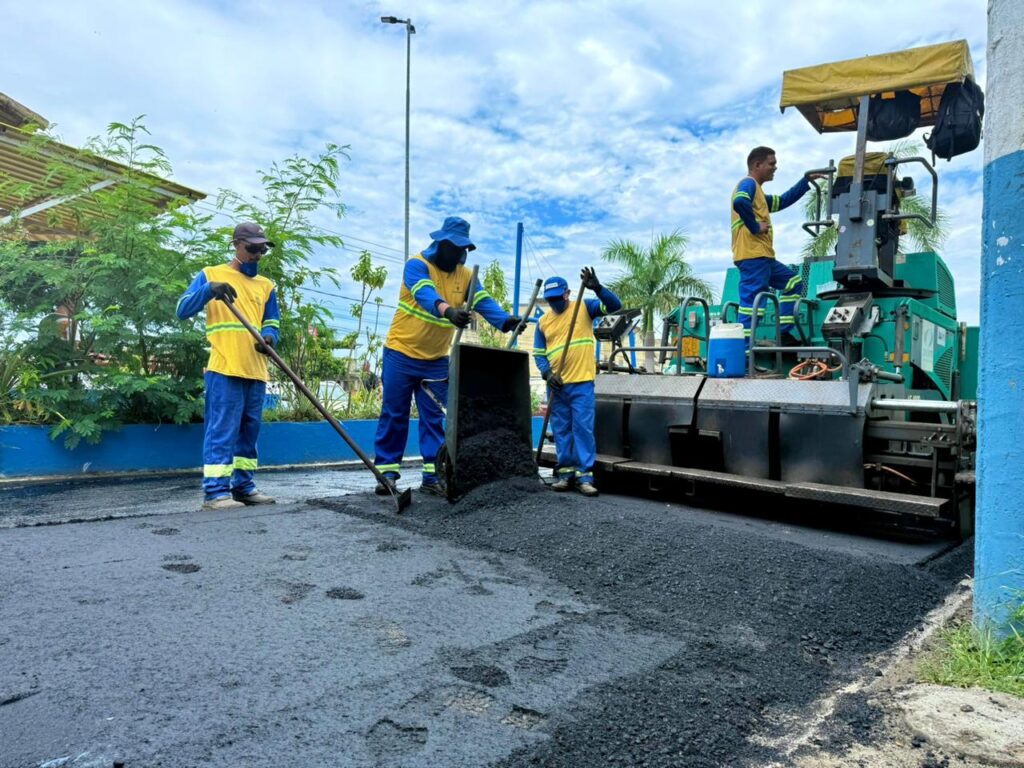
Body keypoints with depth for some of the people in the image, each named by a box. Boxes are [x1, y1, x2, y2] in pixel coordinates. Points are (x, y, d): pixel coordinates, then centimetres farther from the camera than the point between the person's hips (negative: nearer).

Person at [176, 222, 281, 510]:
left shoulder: (265, 285, 18)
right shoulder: (211, 274, 6)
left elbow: (272, 324, 15)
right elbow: (183, 309, -2)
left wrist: (269, 338, -9)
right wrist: (209, 289, -19)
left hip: (256, 370, 5)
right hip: (224, 368, -5)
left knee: (249, 430, 10)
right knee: (222, 430, -8)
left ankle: (244, 486, 18)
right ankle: (215, 491, -6)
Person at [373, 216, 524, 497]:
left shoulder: (465, 274, 2)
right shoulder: (417, 264, -14)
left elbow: (484, 302, -11)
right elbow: (425, 295, -34)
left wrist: (506, 321, -31)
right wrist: (448, 310, -54)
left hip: (436, 360, 4)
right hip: (402, 353, -4)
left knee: (434, 418, 5)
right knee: (394, 415, 2)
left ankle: (433, 476, 10)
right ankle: (387, 472, 12)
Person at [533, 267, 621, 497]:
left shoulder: (585, 307, 2)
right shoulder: (543, 321, 10)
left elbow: (615, 305, -8)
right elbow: (538, 354, 11)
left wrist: (597, 288, -24)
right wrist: (547, 373, -7)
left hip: (582, 382, -4)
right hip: (556, 384, 4)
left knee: (583, 428, -5)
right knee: (561, 430, 8)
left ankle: (585, 475, -1)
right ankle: (566, 472, 17)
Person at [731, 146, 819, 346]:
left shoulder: (756, 190, 27)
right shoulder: (748, 184, -5)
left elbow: (782, 201, 37)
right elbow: (740, 202, -28)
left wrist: (806, 181, 36)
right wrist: (755, 227, -19)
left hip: (763, 257, 11)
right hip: (752, 256, -11)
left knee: (792, 282, 20)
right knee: (752, 300, -14)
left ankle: (784, 333, 16)